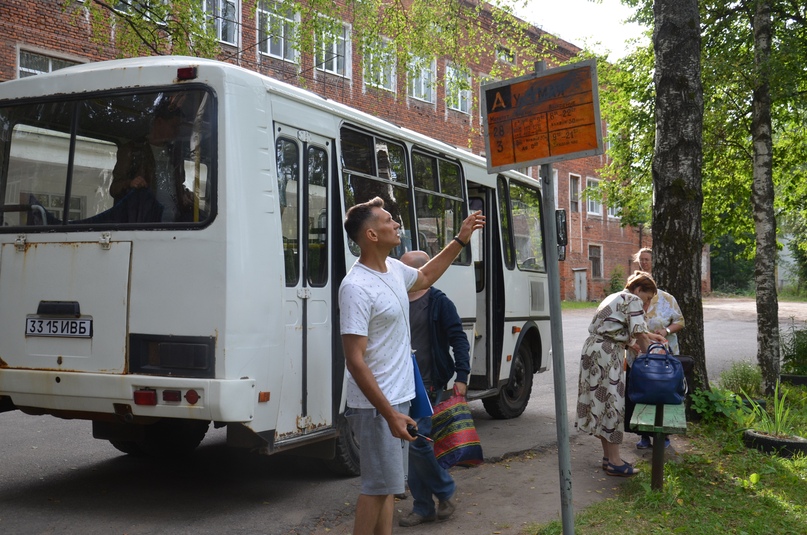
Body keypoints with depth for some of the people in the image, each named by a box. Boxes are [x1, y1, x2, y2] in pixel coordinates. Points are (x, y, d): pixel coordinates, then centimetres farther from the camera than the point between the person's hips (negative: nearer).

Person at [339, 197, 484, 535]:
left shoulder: (393, 268, 5)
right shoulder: (356, 287, -22)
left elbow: (425, 277, 31)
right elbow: (355, 361, -24)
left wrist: (461, 240, 28)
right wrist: (389, 414, -26)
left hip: (398, 398, 9)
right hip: (376, 406, -9)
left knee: (387, 484, 16)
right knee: (379, 486, -2)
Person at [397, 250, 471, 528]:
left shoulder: (439, 303, -7)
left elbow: (459, 340, -9)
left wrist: (461, 376, -18)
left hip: (428, 385, -6)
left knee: (418, 442, -12)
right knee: (411, 445, 8)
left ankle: (445, 492, 10)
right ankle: (423, 507, 19)